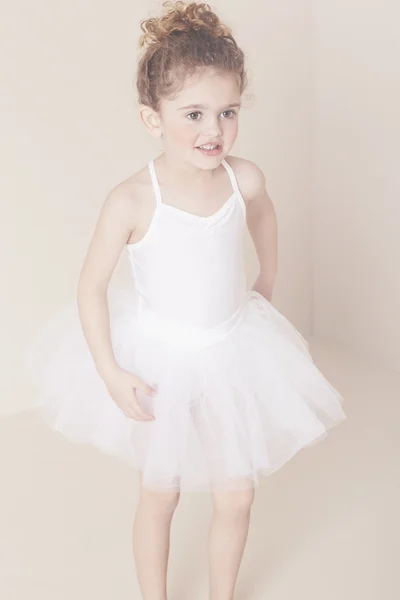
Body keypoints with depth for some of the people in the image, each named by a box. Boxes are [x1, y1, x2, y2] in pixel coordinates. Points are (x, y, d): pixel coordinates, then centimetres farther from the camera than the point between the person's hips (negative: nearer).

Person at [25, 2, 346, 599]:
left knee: (237, 497, 12)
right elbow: (92, 286, -15)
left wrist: (267, 282, 23)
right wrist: (111, 373, -17)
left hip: (232, 354, 3)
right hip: (160, 361, -3)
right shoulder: (132, 200, -25)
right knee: (160, 494, 15)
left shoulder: (245, 179, -14)